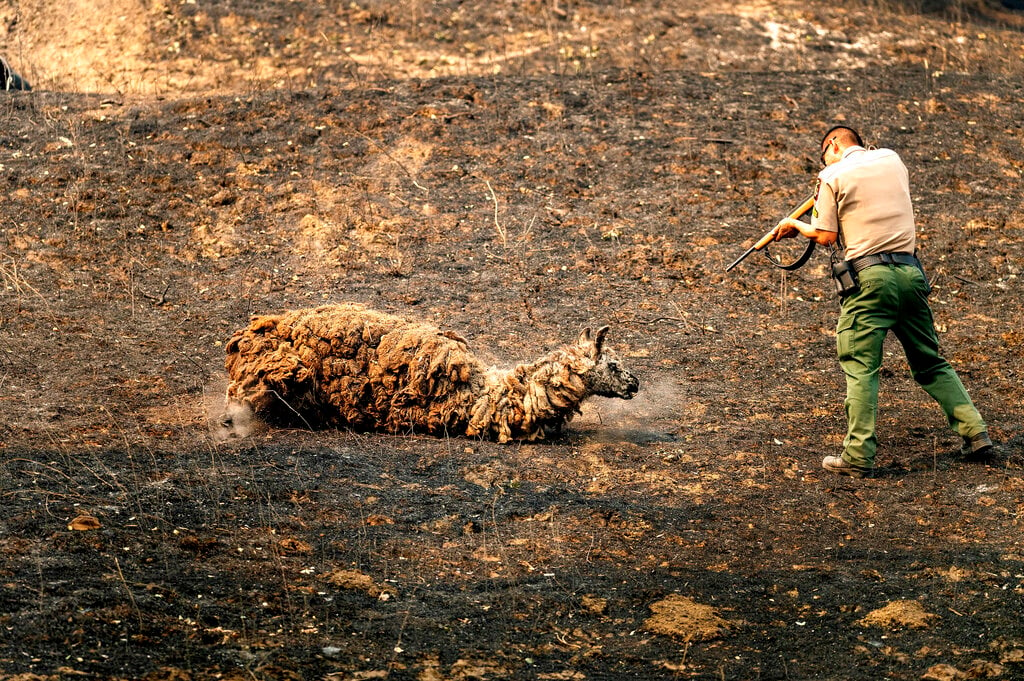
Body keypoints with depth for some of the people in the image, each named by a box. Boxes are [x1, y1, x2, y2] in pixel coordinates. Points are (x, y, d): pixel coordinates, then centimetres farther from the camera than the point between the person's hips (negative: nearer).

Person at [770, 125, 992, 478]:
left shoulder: (832, 176, 0)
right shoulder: (892, 159, 15)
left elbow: (827, 236, -1)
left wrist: (796, 225, 15)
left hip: (870, 276, -5)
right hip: (911, 271, 5)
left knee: (860, 368, -3)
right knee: (931, 362, 14)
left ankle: (858, 456, -8)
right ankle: (975, 433, 10)